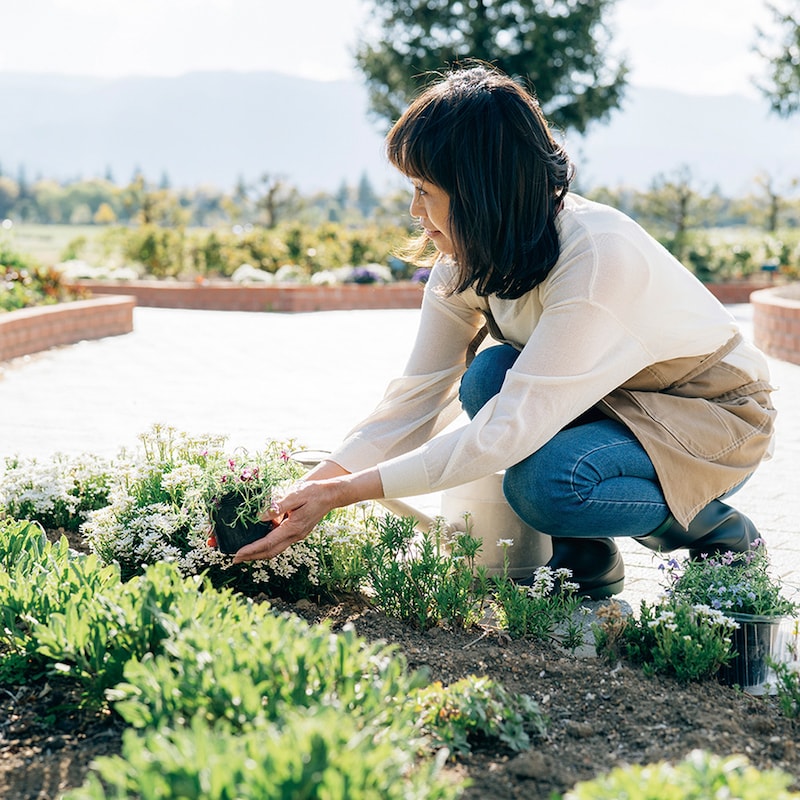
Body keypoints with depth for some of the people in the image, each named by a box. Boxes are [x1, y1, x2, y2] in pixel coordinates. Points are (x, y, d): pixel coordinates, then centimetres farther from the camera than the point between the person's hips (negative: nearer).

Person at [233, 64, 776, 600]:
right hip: (606, 399, 7)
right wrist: (313, 488, -21)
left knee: (544, 482, -32)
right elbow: (417, 398, -9)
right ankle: (581, 557, -4)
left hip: (718, 415, -6)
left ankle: (716, 528, -4)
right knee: (487, 375, -22)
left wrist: (345, 492, -35)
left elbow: (508, 430, -37)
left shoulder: (599, 258, -34)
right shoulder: (471, 255, -11)